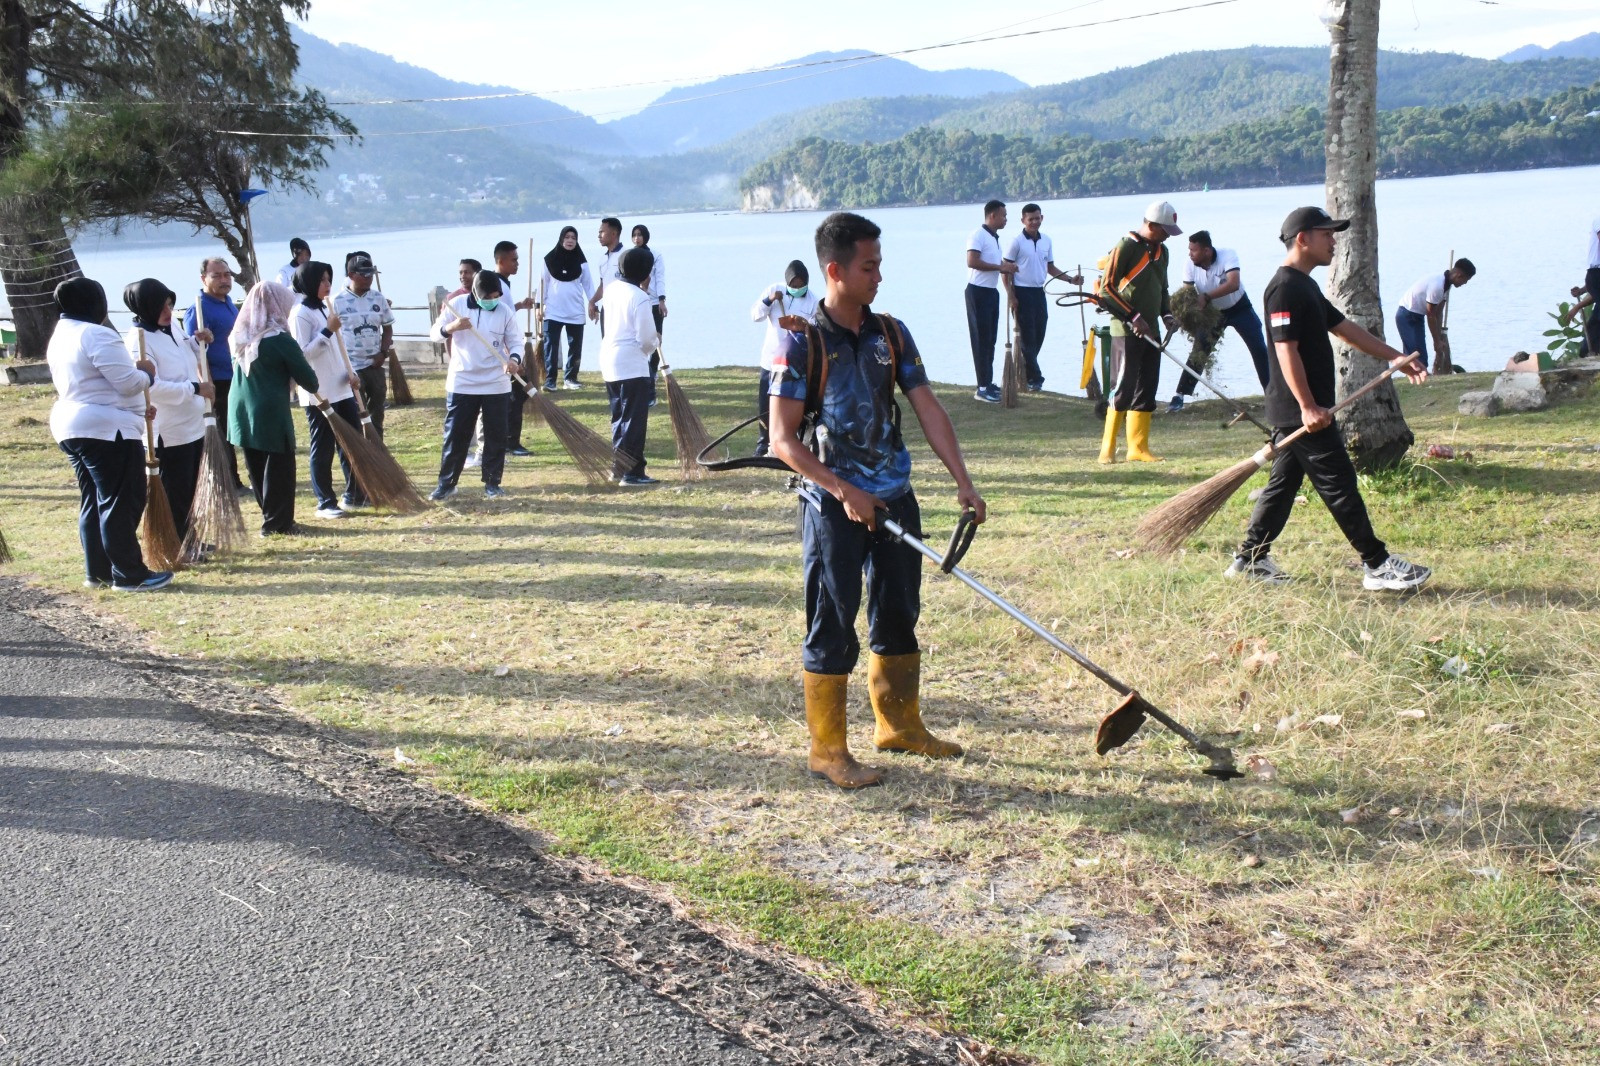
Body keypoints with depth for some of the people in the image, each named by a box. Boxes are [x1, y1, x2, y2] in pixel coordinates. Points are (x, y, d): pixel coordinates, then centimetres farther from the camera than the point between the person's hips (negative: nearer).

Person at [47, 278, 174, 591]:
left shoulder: (59, 338, 16)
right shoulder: (97, 335, -15)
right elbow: (127, 383, -20)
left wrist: (136, 406, 20)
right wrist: (147, 374, 2)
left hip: (71, 426, 10)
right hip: (107, 430, -10)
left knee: (93, 502, 14)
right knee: (121, 503, -5)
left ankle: (98, 571, 18)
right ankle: (130, 575, -2)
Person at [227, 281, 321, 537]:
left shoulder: (239, 337, 6)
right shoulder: (280, 340, -13)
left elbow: (238, 370, 15)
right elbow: (306, 377, -8)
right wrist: (315, 386, 15)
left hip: (242, 409, 7)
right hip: (271, 412, -7)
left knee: (257, 467, 14)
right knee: (279, 466, 2)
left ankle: (273, 518, 22)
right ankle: (277, 523, 5)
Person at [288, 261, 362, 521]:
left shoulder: (326, 310, 14)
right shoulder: (300, 314, -13)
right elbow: (302, 354, -19)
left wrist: (349, 373, 7)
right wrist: (327, 331, -21)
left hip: (342, 390, 8)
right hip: (318, 394, -8)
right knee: (323, 448, 0)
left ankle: (355, 493, 22)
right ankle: (325, 503, 9)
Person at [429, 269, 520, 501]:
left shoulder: (505, 311, -3)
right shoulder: (457, 305, -4)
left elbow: (515, 340, 2)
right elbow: (435, 334, 0)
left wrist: (514, 358, -20)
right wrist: (450, 327, -22)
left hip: (496, 384, 1)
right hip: (461, 383, -1)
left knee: (496, 436, 5)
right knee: (455, 435, 4)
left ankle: (492, 483, 16)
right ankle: (446, 483, 13)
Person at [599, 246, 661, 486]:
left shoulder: (612, 288, 4)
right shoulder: (641, 298, -17)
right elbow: (646, 339, -16)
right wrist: (656, 342, 5)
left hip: (609, 360, 8)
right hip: (632, 365, -8)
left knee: (619, 417, 17)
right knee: (635, 420, -3)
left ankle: (619, 468, 21)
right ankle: (632, 473, -4)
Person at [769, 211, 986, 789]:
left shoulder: (891, 333, 4)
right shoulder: (803, 342, -13)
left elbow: (927, 407, 2)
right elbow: (783, 439, -14)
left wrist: (962, 480, -7)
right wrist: (844, 492, -20)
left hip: (895, 498, 6)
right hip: (834, 507, -6)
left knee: (899, 615, 17)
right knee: (832, 627, 0)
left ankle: (899, 723, 34)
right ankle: (827, 748, 12)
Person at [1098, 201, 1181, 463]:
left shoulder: (1161, 251, 15)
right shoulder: (1126, 247, -10)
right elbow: (1107, 288, -13)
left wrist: (1167, 314, 7)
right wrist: (1134, 318, -16)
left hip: (1150, 331, 8)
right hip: (1127, 330, -8)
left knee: (1147, 388, 7)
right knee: (1125, 385, -10)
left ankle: (1138, 447, 12)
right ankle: (1108, 448, -4)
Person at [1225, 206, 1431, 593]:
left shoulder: (1306, 286, 19)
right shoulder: (1285, 288, -15)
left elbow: (1344, 328, 24)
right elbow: (1286, 350, -22)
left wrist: (1395, 358, 19)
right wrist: (1307, 407, -26)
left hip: (1296, 413, 11)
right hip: (1300, 412, -11)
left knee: (1283, 483, 13)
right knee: (1340, 485, -6)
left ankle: (1249, 560, 19)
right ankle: (1377, 565, -1)